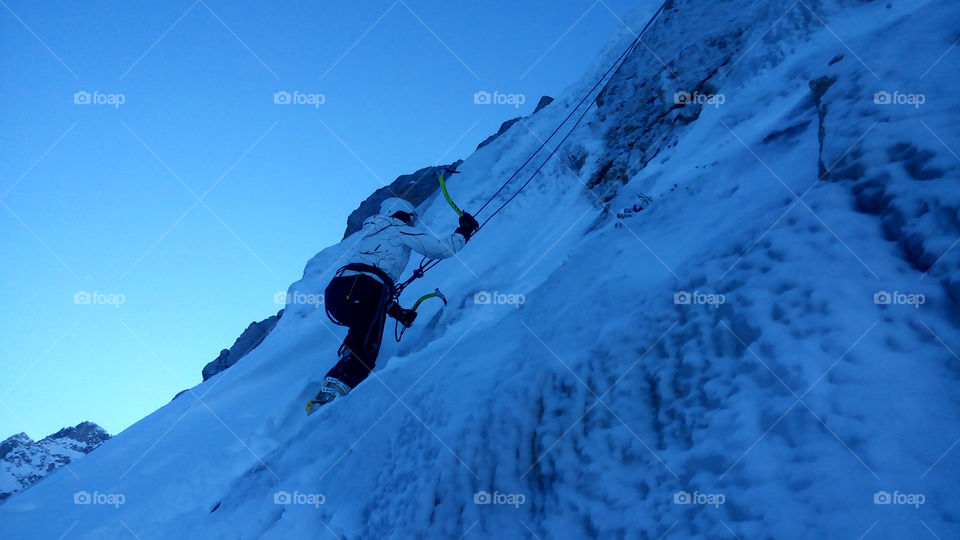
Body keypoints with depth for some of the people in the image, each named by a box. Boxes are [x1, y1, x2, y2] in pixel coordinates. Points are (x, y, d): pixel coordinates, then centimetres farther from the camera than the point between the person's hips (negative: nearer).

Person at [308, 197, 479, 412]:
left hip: (335, 291, 7)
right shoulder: (401, 231, 17)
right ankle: (331, 393, -29)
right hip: (365, 291, -7)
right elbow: (443, 248, 13)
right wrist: (465, 230, 32)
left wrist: (398, 312, 38)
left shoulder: (369, 235, 37)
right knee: (364, 356, -8)